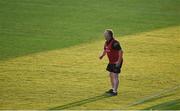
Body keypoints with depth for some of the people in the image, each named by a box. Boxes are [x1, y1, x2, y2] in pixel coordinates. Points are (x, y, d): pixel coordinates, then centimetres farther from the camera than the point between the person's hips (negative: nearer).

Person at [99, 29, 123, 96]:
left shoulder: (114, 43, -23)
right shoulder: (106, 43, 6)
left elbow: (121, 51, -25)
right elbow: (105, 50, 20)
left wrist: (119, 61, -25)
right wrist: (102, 55, -1)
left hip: (116, 62, -10)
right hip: (111, 62, 10)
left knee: (115, 76, -10)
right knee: (111, 75, 19)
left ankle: (115, 91, -7)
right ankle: (113, 89, 35)